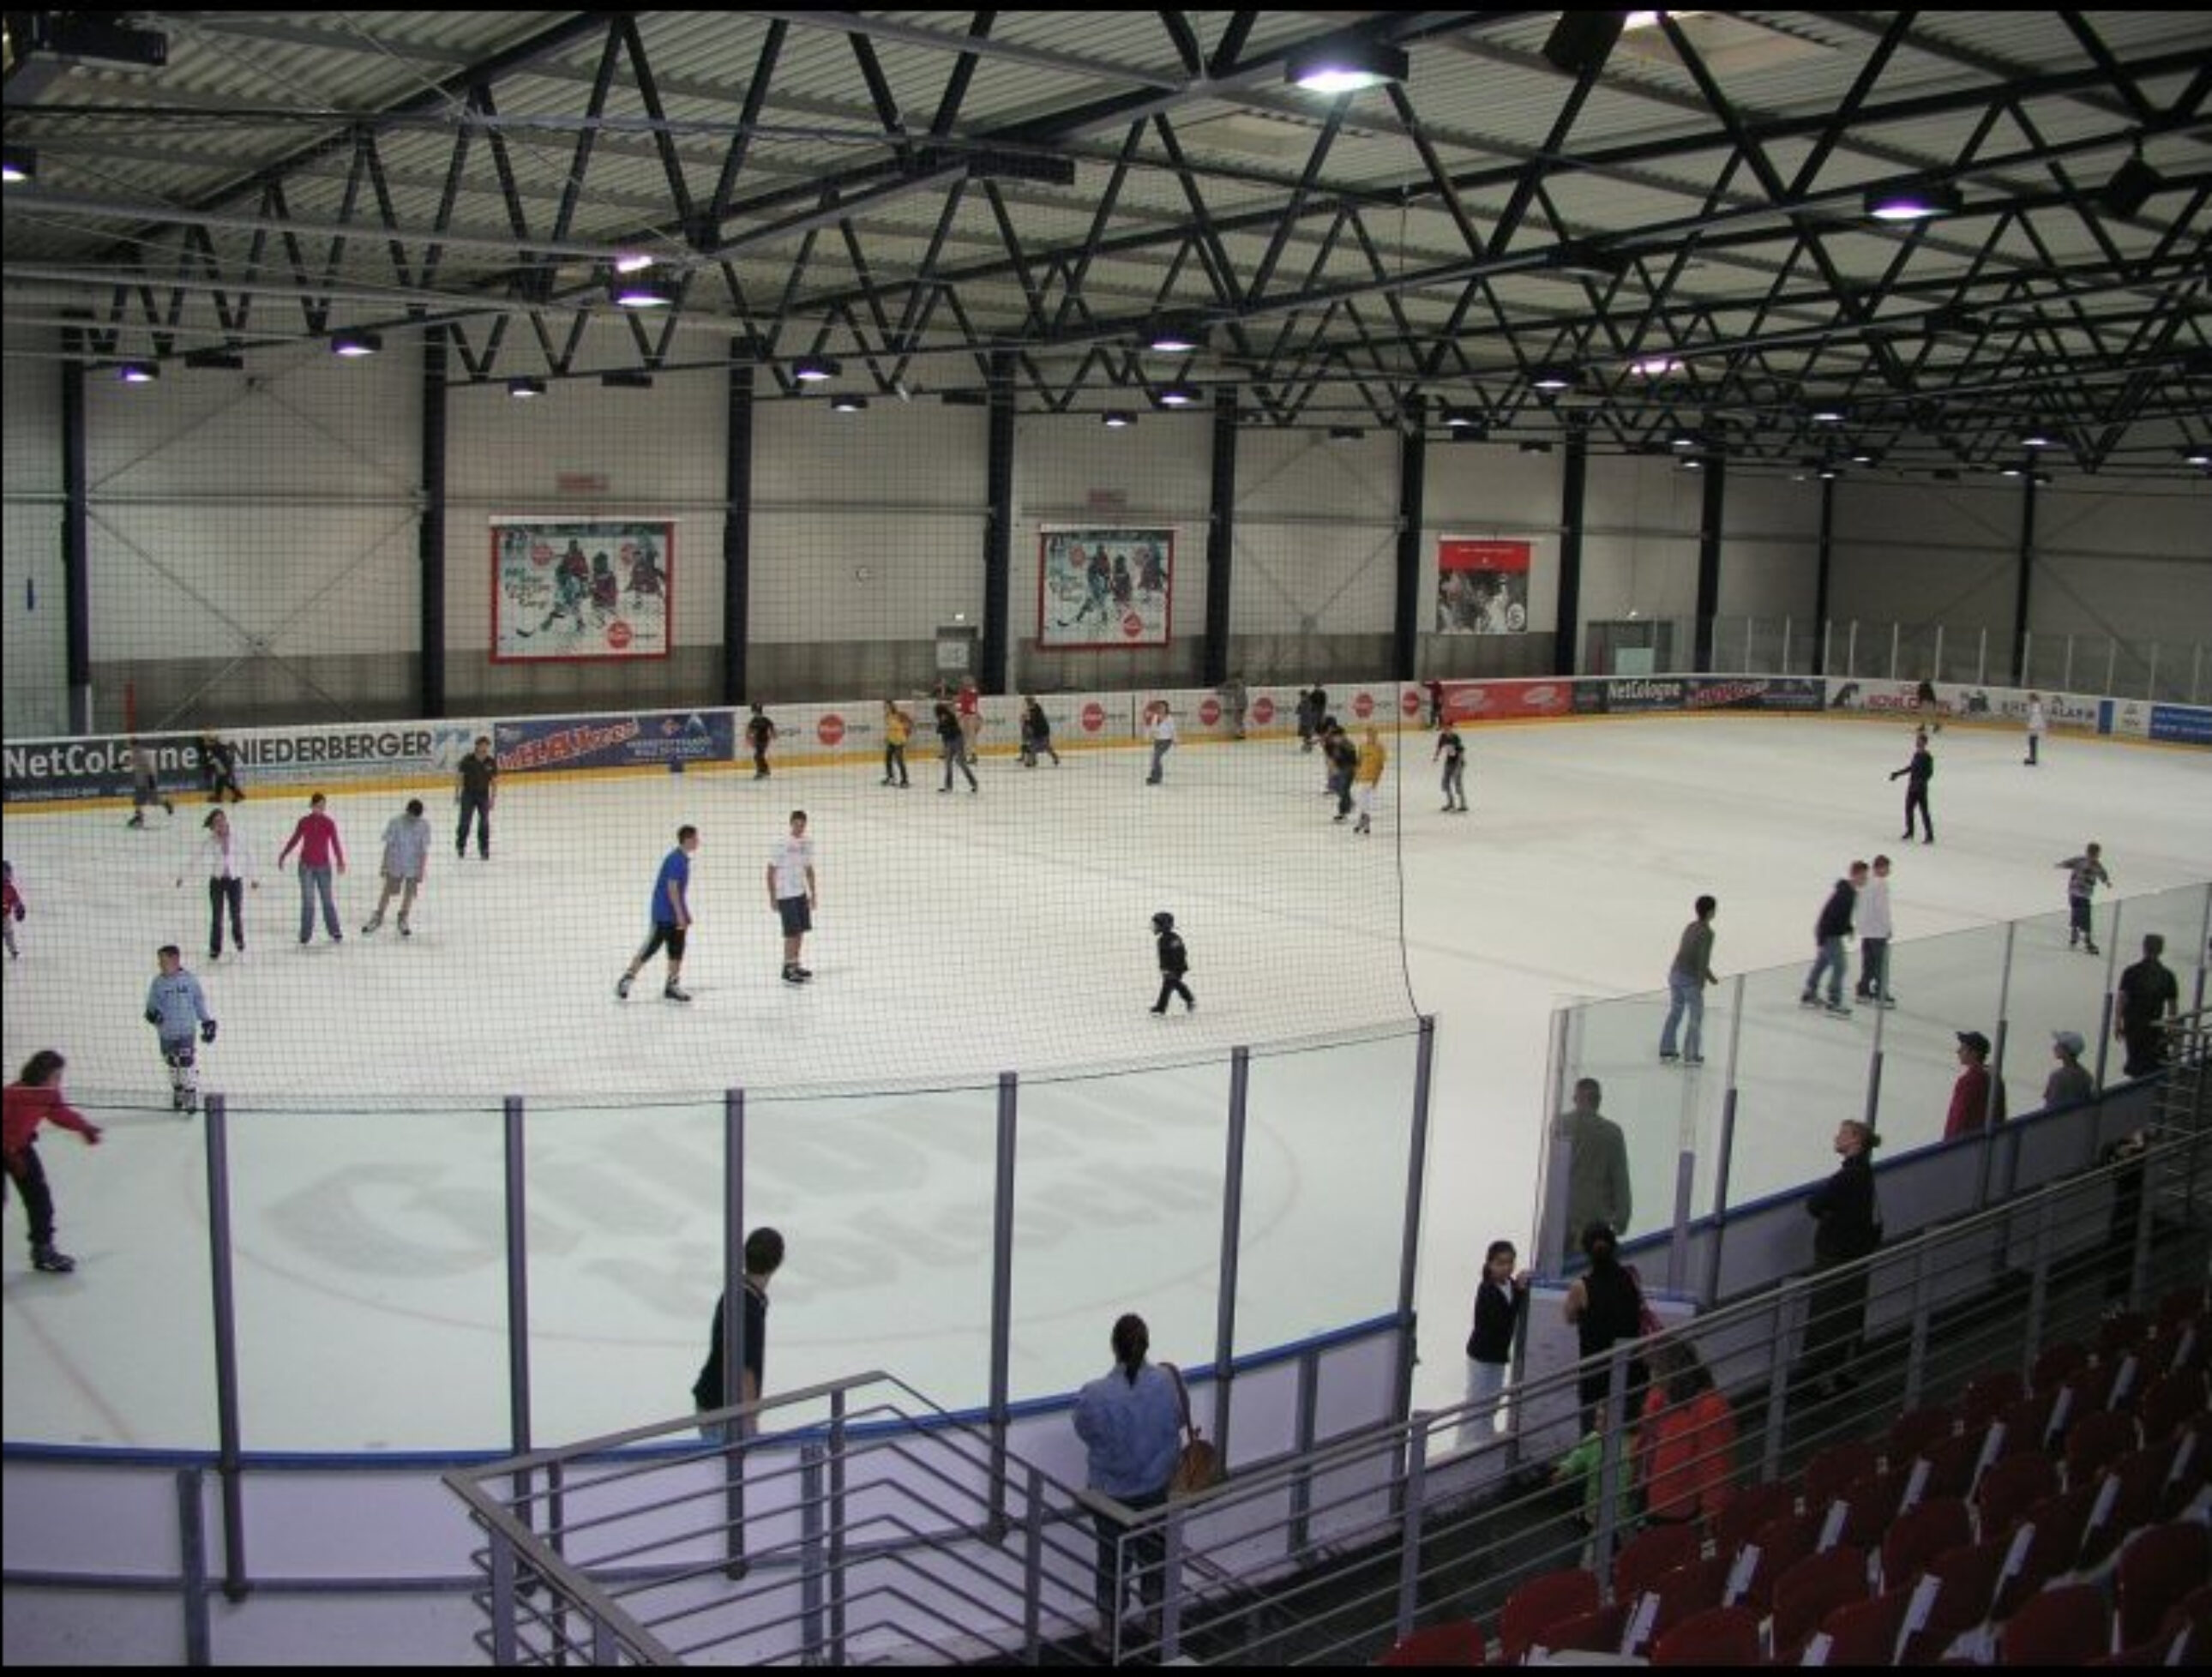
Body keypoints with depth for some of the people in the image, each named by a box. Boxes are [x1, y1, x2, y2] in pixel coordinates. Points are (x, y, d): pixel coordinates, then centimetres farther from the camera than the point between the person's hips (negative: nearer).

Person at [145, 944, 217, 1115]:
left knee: (188, 1063, -10)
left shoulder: (189, 980, -4)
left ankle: (191, 1098, -4)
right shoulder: (158, 983, 1)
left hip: (187, 1032, -3)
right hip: (167, 1033, 3)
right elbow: (152, 1004, 7)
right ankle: (178, 1093, 30)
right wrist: (152, 1014, -16)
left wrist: (208, 1023, 4)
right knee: (173, 1065, 14)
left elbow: (200, 1003, 5)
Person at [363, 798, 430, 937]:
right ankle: (377, 918, 25)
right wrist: (384, 865, -1)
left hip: (413, 867, 1)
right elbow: (388, 845, -4)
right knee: (388, 891, 8)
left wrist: (422, 871, -5)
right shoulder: (395, 823, -12)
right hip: (395, 865, -1)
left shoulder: (424, 826, -10)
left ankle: (403, 922, 27)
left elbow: (424, 850, -5)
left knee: (409, 893, 9)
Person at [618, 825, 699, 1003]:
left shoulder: (684, 860, 13)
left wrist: (685, 916, 20)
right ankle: (626, 980, 6)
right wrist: (680, 915, -23)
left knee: (677, 950, 6)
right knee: (651, 947, -4)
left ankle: (672, 987, 10)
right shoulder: (675, 860, -17)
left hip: (677, 915, 9)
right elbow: (672, 888, -22)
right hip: (665, 915, -9)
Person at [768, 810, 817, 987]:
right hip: (786, 895, -7)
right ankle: (787, 970, 0)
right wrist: (772, 897, -11)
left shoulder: (807, 843, 8)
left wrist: (813, 894, 15)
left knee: (800, 931, 9)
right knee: (792, 933, -7)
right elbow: (771, 871, -8)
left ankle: (795, 966, 20)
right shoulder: (781, 844, -11)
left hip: (801, 893, 7)